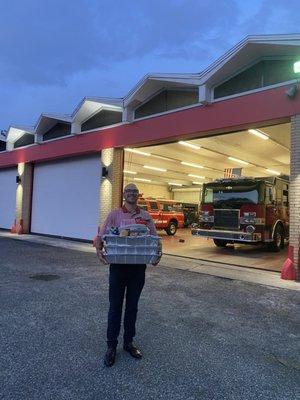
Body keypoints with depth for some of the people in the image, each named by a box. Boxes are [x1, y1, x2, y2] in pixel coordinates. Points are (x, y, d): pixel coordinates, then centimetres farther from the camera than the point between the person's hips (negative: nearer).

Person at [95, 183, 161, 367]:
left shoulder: (146, 216, 4)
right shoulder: (115, 215, -1)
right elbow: (101, 236, -2)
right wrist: (99, 249, -21)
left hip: (138, 267, 2)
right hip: (118, 265, -2)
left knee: (132, 306, 15)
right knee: (115, 307, 7)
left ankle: (129, 342, 32)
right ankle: (111, 345, 22)